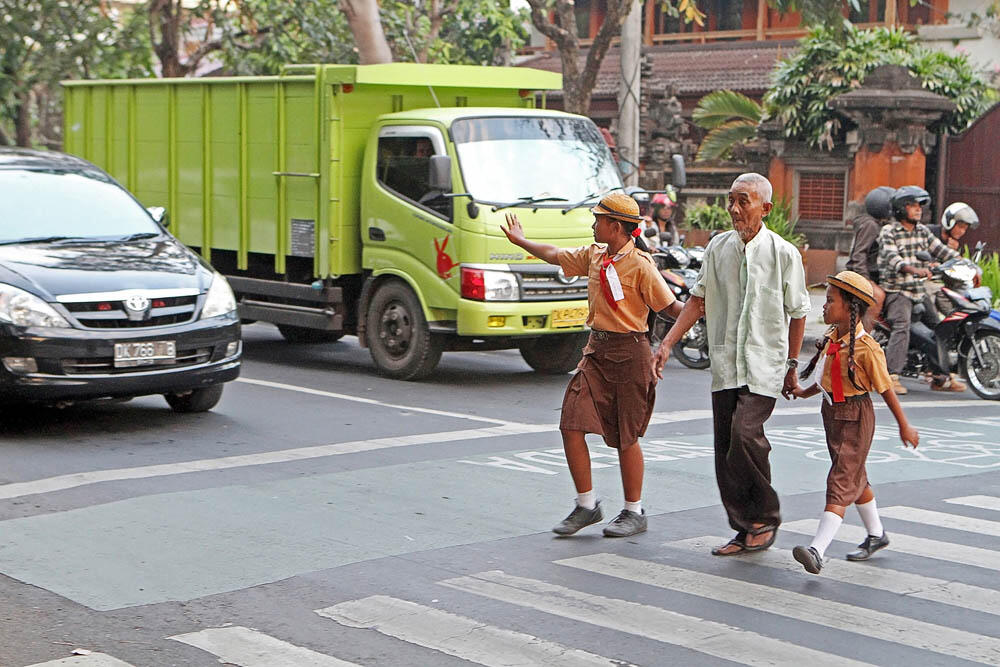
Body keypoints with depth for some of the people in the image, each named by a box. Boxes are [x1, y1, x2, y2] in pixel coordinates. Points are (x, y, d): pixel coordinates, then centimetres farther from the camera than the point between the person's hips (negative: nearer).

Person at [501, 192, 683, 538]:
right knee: (571, 424, -2)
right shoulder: (594, 255, 9)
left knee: (626, 436, 1)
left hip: (629, 353, -7)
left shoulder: (640, 265, -12)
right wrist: (521, 240, 38)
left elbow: (670, 307, -13)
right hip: (597, 350, 7)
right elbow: (555, 255, 25)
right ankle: (586, 505, 10)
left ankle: (634, 512, 16)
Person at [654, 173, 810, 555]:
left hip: (764, 365, -4)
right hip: (724, 364, 4)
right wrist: (667, 344, 2)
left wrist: (792, 365, 6)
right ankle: (744, 529, 13)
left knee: (745, 432, -20)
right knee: (725, 448, 2)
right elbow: (698, 300, 10)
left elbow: (797, 313, 4)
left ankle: (766, 517, -1)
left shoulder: (783, 253, -4)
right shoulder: (718, 247, 5)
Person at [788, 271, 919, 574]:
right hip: (832, 413, 9)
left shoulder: (866, 347, -20)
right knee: (856, 479, 20)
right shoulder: (832, 339, 4)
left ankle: (817, 550, -22)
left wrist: (904, 426, -5)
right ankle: (876, 535, 38)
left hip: (856, 418, -9)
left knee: (841, 483, -13)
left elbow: (886, 389, -12)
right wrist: (805, 392, 15)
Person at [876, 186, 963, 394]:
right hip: (897, 290, -7)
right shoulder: (888, 232, -8)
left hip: (919, 290, 7)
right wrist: (914, 269, -41)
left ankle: (942, 377, 18)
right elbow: (892, 258, -23)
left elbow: (940, 250, 11)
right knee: (901, 328, -25)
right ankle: (891, 377, -29)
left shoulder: (922, 231, 14)